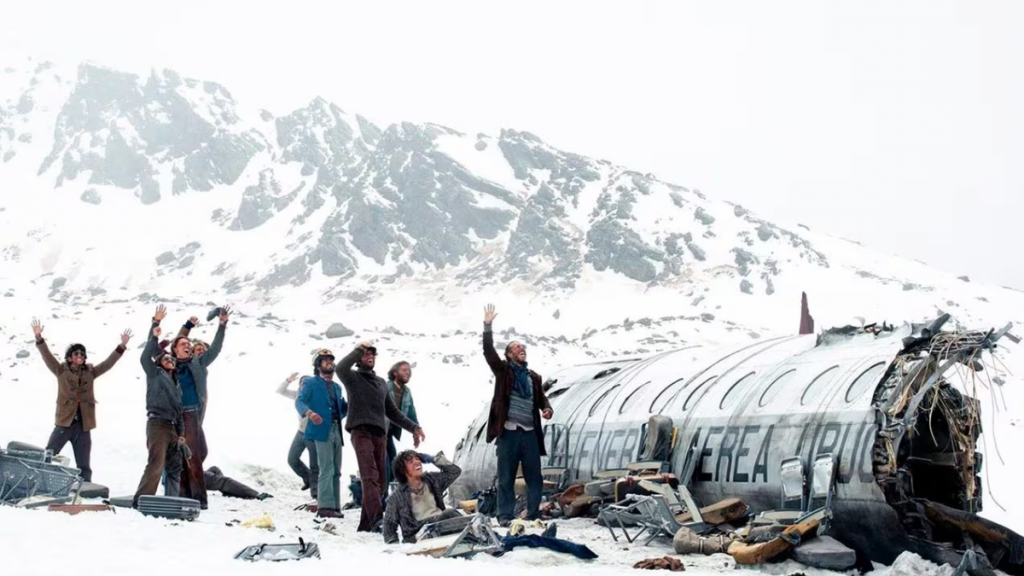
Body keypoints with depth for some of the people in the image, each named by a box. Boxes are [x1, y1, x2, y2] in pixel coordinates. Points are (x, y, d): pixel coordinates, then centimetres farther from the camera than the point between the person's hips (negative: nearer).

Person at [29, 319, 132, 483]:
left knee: (84, 466, 7)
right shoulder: (61, 371, 6)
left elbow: (109, 363, 10)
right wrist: (39, 338, -17)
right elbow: (47, 356, -4)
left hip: (83, 425, 3)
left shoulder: (90, 372, 12)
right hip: (64, 422, -2)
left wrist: (121, 346, 0)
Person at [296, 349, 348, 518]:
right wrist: (309, 413, -31)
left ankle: (334, 506, 10)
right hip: (322, 430, -7)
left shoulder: (337, 387, 25)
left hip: (337, 431, 7)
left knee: (336, 471, 7)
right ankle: (325, 506, -15)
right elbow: (300, 401, -11)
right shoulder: (310, 383, 4)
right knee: (327, 469, -14)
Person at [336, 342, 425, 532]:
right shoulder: (353, 377, 9)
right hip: (361, 431, -7)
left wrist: (413, 427, 24)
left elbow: (392, 411, 31)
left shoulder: (381, 382, 28)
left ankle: (366, 524, 5)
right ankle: (377, 520, -35)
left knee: (380, 480, 1)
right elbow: (340, 369, -15)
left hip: (379, 434, 7)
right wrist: (358, 350, -4)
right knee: (370, 477, -21)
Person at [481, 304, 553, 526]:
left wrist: (547, 409, -2)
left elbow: (541, 397, 21)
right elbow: (488, 352, -7)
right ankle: (505, 516, 8)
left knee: (534, 476, 6)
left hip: (530, 432, 4)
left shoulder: (533, 376, 16)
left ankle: (534, 514, 16)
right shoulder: (503, 370, 5)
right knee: (506, 477, 1)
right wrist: (488, 326, -16)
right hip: (509, 432, -4)